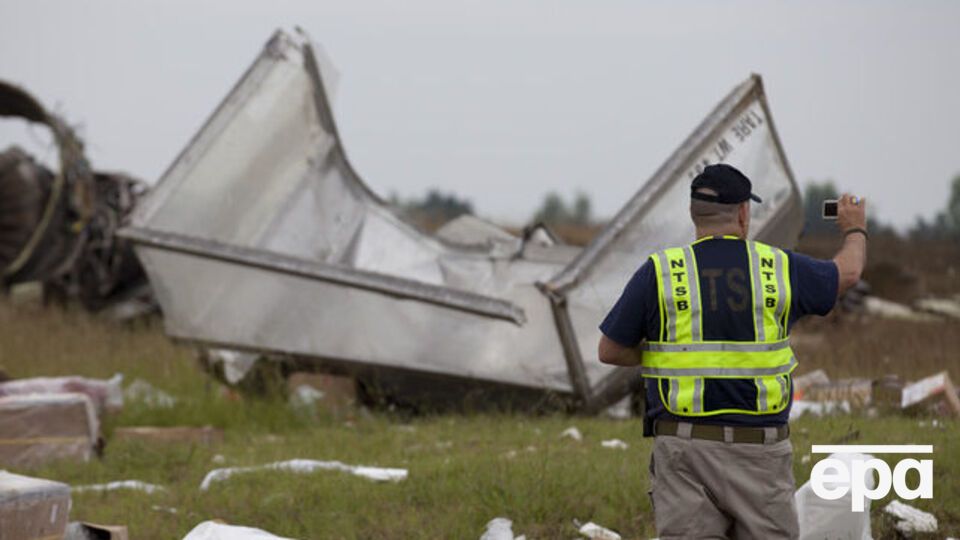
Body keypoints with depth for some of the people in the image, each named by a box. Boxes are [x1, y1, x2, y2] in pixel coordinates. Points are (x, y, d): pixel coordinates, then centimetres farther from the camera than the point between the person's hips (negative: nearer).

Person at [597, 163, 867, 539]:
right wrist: (855, 231, 44)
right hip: (760, 448, 1)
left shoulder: (660, 272, -2)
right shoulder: (779, 268, 2)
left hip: (686, 447, -1)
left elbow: (610, 350, 3)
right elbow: (847, 272, 23)